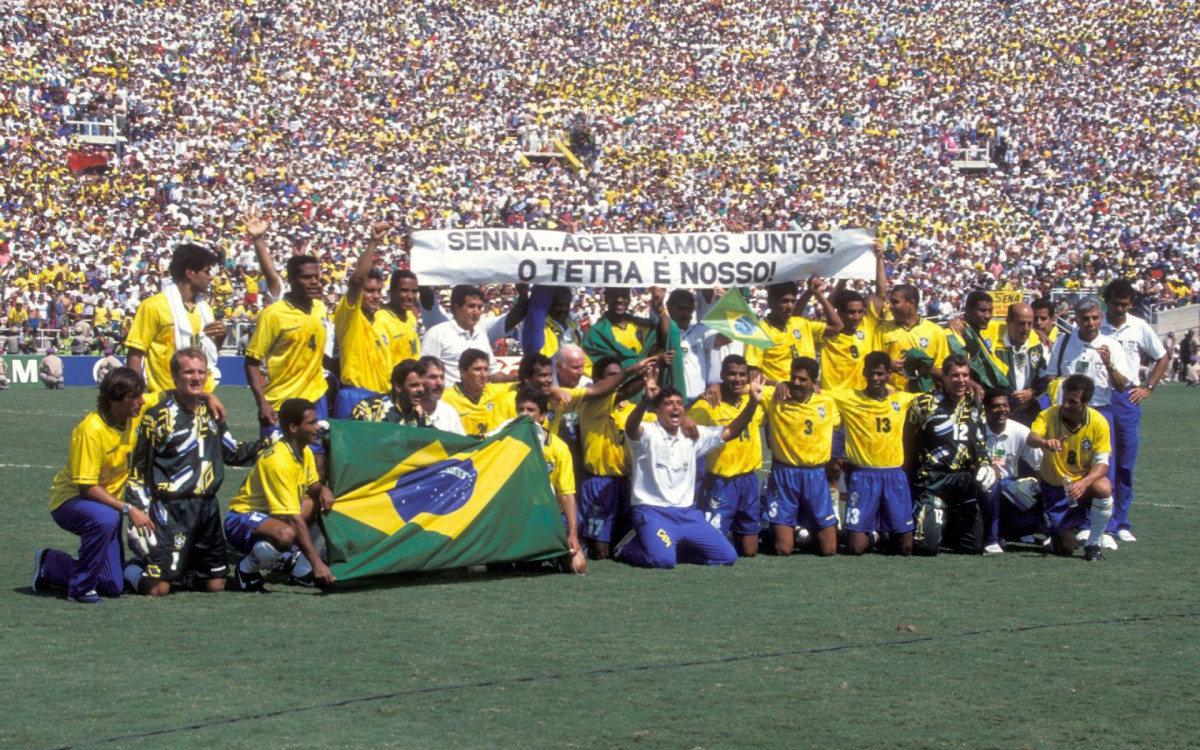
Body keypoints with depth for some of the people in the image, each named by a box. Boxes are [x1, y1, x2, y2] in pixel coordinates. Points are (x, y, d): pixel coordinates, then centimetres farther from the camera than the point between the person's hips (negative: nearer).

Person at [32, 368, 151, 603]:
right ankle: (80, 588, -22)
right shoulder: (91, 430, -28)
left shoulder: (134, 416, -7)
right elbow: (86, 488, -29)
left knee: (113, 586, 1)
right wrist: (128, 509, -35)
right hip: (71, 500, -7)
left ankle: (50, 565, 25)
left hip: (108, 502, 7)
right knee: (105, 519, -42)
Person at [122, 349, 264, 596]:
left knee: (216, 584, 8)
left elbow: (233, 453, 25)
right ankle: (131, 570, 20)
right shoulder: (159, 415, -7)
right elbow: (138, 467, -6)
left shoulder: (210, 412, 13)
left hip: (207, 508, 6)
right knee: (158, 588, -11)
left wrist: (267, 444, 11)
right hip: (171, 510, -6)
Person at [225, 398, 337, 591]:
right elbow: (293, 519, -29)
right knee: (286, 534, -39)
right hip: (242, 521, -10)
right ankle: (246, 570, -9)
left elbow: (313, 486, 18)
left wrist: (323, 490, -9)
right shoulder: (278, 461, -26)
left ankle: (300, 569, 7)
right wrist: (317, 562, -32)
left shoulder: (305, 452, 2)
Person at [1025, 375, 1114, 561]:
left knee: (1103, 488, -36)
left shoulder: (1098, 422, -16)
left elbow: (1102, 463, -18)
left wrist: (1084, 482, -38)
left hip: (1083, 483, 0)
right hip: (1053, 486, 0)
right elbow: (1031, 438, -35)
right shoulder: (1049, 415, -16)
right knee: (1064, 549, -3)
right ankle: (1058, 533, 37)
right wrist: (1045, 442, -60)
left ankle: (1093, 544, -14)